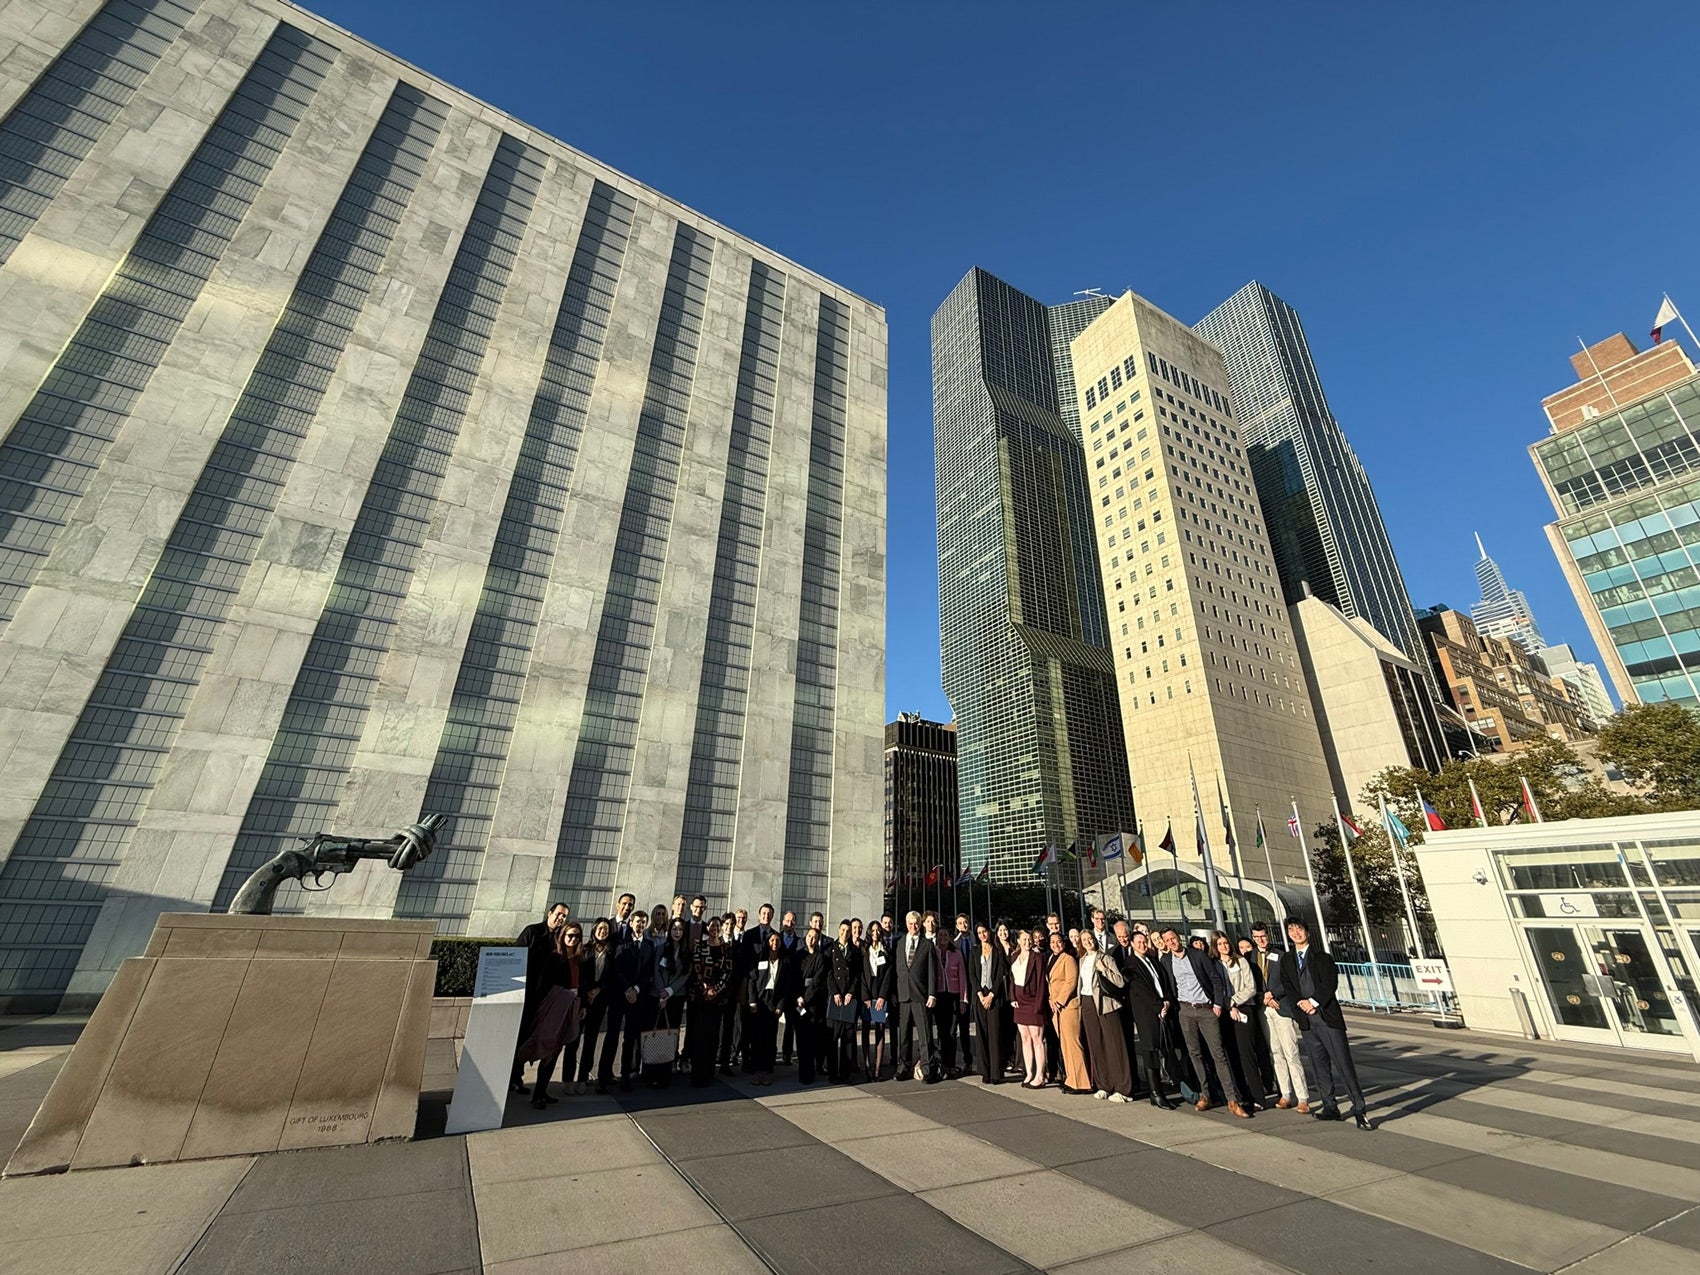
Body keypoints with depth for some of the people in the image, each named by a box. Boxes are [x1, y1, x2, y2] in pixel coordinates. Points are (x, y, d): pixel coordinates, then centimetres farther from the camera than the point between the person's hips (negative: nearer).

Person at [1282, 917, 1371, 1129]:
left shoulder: (1323, 958, 1)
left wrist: (1313, 1002, -15)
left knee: (1343, 1064, -5)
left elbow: (1330, 983, -10)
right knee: (1320, 1067, 9)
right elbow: (1287, 988, 5)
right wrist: (1301, 1004, -11)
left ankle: (1359, 1110, 3)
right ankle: (1330, 1108, 17)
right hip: (1306, 1021, 4)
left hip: (1327, 1016, -4)